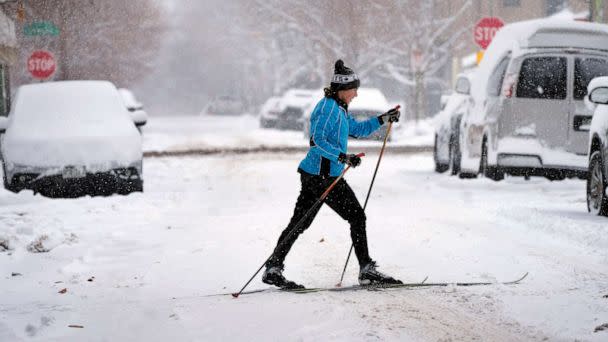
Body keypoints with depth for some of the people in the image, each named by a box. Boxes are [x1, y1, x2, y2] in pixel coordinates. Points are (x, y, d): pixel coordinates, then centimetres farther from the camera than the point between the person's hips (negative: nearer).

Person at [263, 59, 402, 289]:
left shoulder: (338, 108, 18)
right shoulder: (329, 108, -14)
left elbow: (357, 129, 31)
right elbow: (317, 141, -23)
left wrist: (383, 119, 24)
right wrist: (342, 156, -28)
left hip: (313, 175, 10)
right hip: (322, 175, -10)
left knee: (300, 222, 8)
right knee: (357, 216, -2)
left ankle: (273, 269, 7)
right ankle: (367, 270, 2)